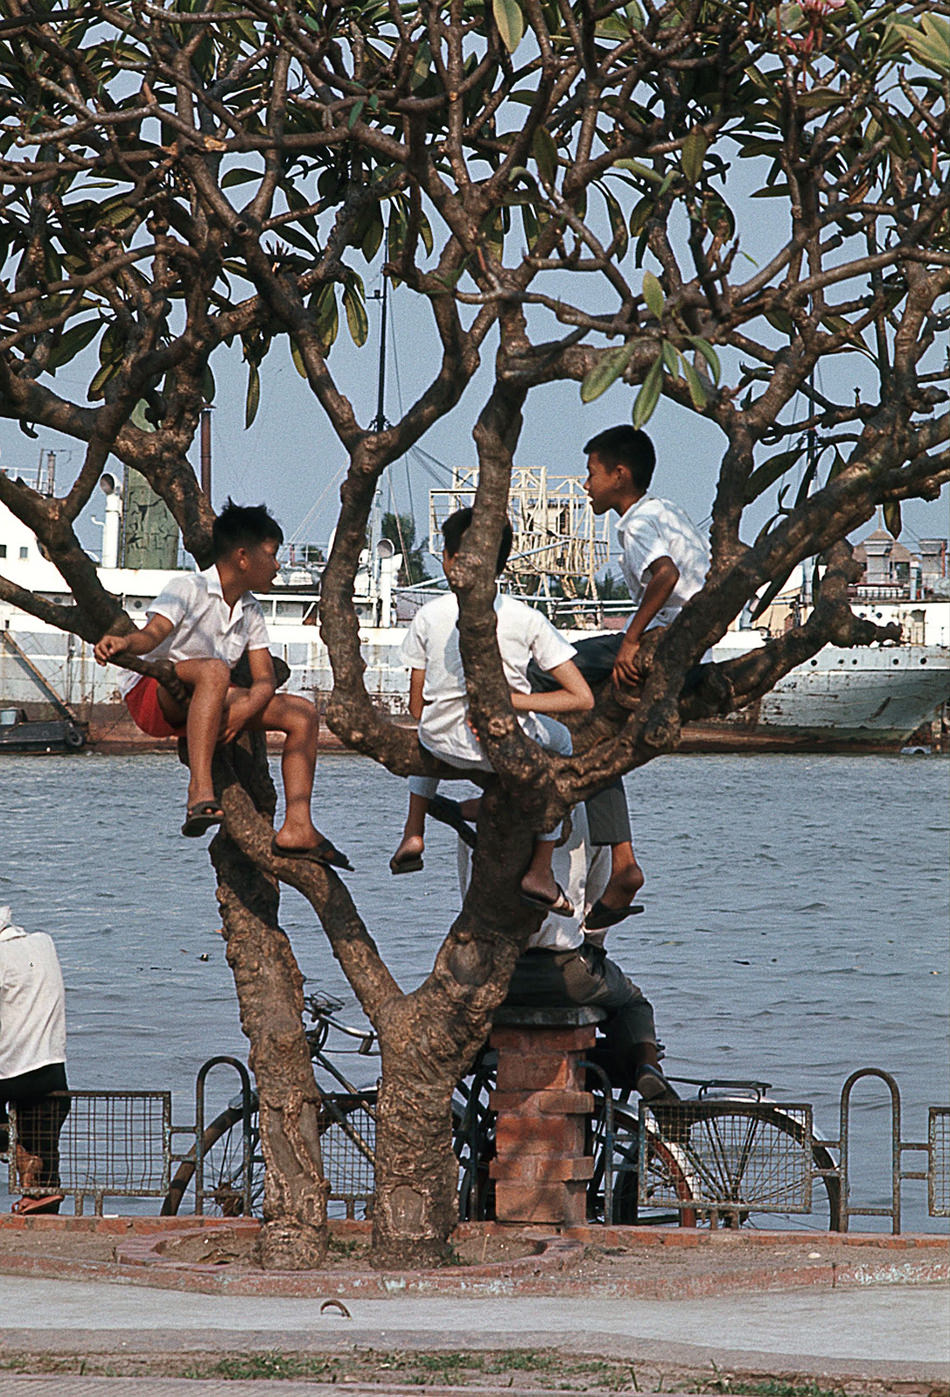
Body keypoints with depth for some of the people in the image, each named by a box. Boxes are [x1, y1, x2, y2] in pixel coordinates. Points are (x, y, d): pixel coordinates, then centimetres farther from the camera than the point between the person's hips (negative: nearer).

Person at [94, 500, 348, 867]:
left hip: (202, 704, 8)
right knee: (213, 670, -39)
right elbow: (153, 634, -29)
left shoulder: (250, 612, 11)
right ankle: (200, 794, -51)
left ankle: (297, 828, -9)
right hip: (150, 695, -8)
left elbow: (265, 681, 4)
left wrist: (243, 711, -18)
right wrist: (123, 643, -53)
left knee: (302, 713, 1)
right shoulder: (190, 589, -12)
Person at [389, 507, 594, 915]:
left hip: (444, 743, 2)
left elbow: (416, 707, 3)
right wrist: (509, 702, -9)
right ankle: (540, 870, 27)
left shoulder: (429, 617, -4)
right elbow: (582, 699, -10)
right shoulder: (526, 620, -7)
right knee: (559, 740, 34)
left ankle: (413, 832, 31)